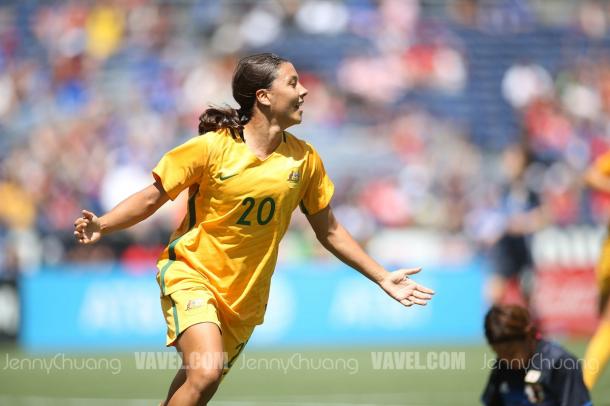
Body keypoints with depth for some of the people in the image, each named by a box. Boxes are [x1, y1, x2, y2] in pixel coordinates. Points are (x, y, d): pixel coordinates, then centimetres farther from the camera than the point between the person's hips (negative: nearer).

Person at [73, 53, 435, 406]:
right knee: (205, 372, -28)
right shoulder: (212, 147, -13)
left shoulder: (304, 159, 0)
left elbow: (329, 231, 11)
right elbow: (153, 197, -7)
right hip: (192, 274, -5)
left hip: (245, 295, 5)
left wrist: (383, 278, 10)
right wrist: (102, 226, -24)